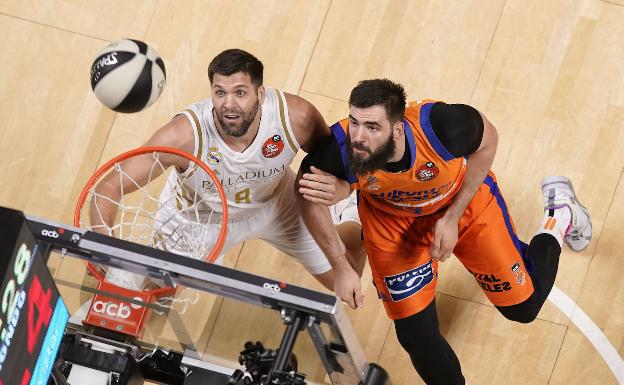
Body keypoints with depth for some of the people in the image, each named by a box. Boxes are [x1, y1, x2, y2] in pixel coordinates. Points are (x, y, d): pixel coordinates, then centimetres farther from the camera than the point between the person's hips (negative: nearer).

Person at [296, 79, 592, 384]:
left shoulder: (440, 125, -41)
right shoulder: (339, 150, -37)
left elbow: (487, 139, -18)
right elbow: (308, 194, -13)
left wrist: (453, 218, -20)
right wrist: (341, 268, -14)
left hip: (465, 200, -1)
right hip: (391, 220, 1)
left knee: (522, 307, 11)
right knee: (415, 333, -1)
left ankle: (559, 215, 38)